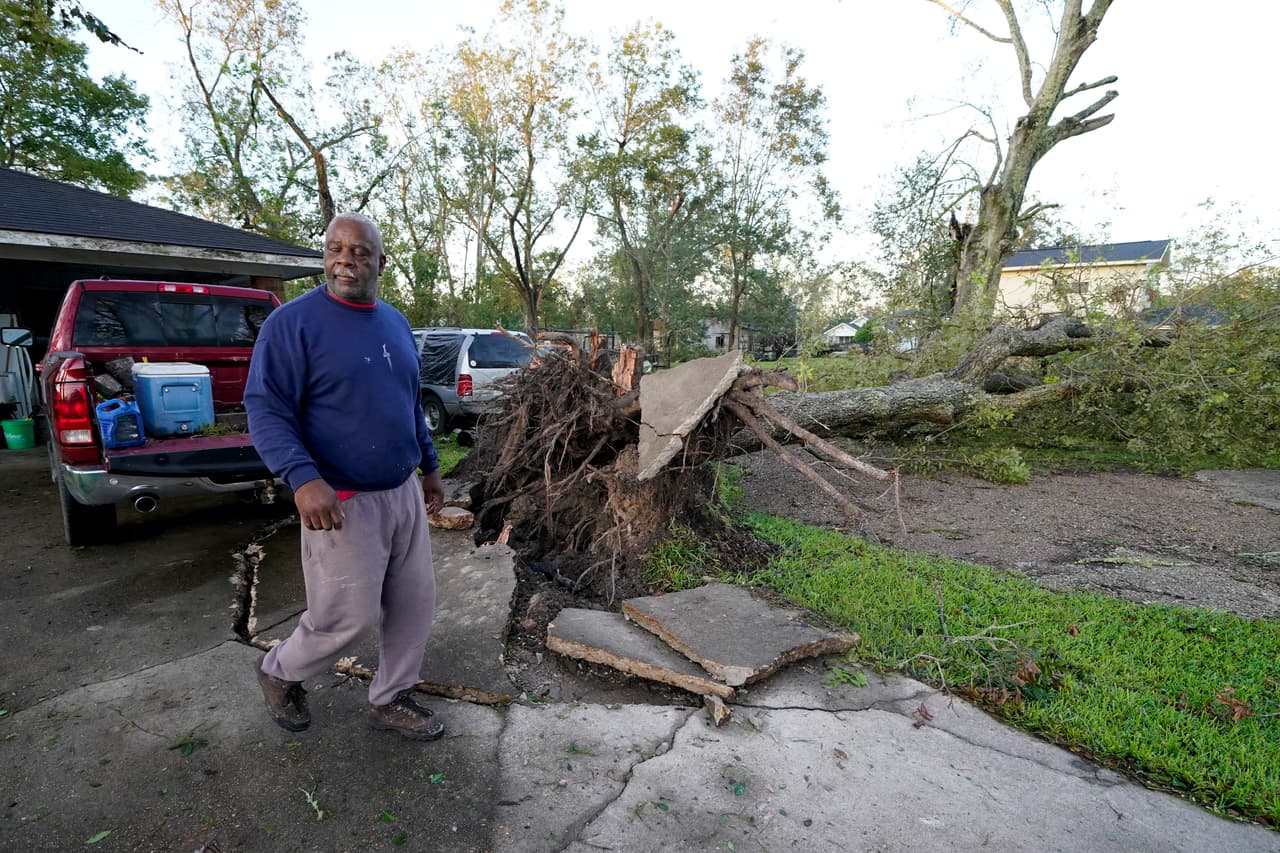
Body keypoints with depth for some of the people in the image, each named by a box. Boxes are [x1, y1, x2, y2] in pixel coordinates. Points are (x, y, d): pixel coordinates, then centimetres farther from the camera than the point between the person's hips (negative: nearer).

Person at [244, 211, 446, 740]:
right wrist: (303, 478, -29)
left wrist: (429, 466, 20)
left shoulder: (396, 323, 10)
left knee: (415, 604, 12)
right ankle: (280, 674, 35)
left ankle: (391, 700, 33)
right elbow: (265, 409, -15)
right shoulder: (293, 322, -10)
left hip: (404, 494, 7)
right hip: (342, 502, -6)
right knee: (349, 617, 3)